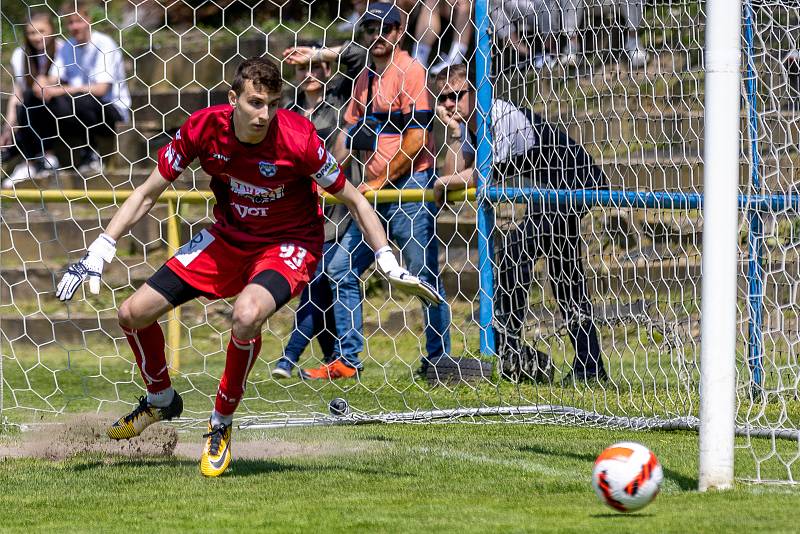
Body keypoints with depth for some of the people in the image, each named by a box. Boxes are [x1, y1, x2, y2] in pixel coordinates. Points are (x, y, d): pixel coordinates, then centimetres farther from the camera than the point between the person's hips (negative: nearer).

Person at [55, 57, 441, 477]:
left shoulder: (297, 139, -27)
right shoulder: (204, 128, -18)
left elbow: (353, 200, -13)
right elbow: (148, 193, -4)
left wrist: (390, 266, -19)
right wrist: (98, 253, -8)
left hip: (289, 245, -4)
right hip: (228, 238, 5)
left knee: (246, 315, -36)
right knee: (133, 314, 0)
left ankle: (221, 424, -12)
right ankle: (161, 400, 32)